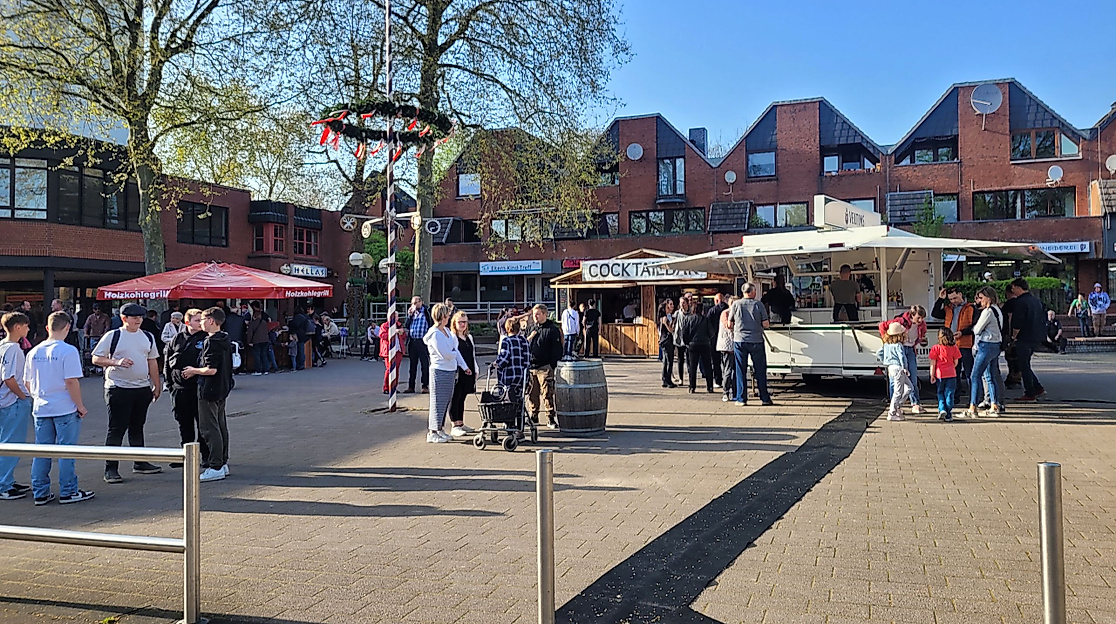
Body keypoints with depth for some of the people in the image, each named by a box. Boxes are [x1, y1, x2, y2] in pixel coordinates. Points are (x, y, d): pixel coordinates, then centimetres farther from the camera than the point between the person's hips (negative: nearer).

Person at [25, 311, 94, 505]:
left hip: (41, 409, 6)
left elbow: (28, 383, 11)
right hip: (65, 409, -6)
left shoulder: (34, 352, 6)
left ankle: (40, 493, 17)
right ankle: (68, 492, 8)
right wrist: (81, 406, -9)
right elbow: (71, 382, -17)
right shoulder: (68, 351, -14)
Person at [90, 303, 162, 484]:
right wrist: (116, 362, -21)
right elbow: (96, 359, -5)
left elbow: (152, 362, 16)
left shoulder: (148, 337, 11)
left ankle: (140, 463, 24)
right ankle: (110, 469, 4)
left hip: (143, 388, 5)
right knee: (116, 429, -3)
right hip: (118, 388, -5)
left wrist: (156, 385, 14)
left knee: (137, 427, 15)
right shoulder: (112, 336, -5)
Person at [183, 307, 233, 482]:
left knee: (209, 428, -5)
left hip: (209, 390, -10)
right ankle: (222, 463, 22)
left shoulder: (211, 342, -19)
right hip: (222, 389, 10)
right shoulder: (225, 340, 10)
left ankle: (215, 468, -4)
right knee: (221, 426, 15)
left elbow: (211, 370, -25)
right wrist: (195, 371, 15)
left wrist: (193, 371, -7)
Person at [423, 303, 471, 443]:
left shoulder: (446, 330, 12)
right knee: (438, 401, -3)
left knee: (446, 400, 12)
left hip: (450, 370, 9)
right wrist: (454, 354, 1)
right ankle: (432, 433, 4)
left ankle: (439, 430, 21)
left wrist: (464, 366, 12)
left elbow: (455, 350, 15)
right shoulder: (434, 334, -15)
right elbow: (446, 354, -20)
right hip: (440, 371, -9)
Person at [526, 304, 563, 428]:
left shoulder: (552, 330, -4)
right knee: (532, 394, 9)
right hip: (530, 367, 6)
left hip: (545, 368, -6)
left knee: (547, 394, -5)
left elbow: (557, 350, -7)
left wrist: (554, 366, -13)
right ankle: (533, 417, 20)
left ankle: (551, 418, 1)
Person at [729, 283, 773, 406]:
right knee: (760, 370, 7)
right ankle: (765, 398, 11)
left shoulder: (736, 304, 1)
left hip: (739, 340, 1)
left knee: (740, 371, 6)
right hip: (756, 340, -1)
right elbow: (766, 324, -4)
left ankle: (741, 399, 5)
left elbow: (730, 324, 5)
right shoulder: (758, 304, -3)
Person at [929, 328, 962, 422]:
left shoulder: (935, 348, -5)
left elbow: (933, 363, -6)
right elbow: (956, 362, 7)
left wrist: (932, 375, 0)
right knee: (949, 394, 5)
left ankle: (942, 409, 0)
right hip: (951, 374, 1)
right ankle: (948, 415, 6)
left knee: (940, 393, 16)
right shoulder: (954, 348, 1)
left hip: (939, 374, -1)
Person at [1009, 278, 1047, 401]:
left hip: (1024, 339, -9)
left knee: (1024, 366, 0)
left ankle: (1030, 394, 3)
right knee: (1025, 364, 18)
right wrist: (1038, 333, 21)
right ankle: (1038, 388, 15)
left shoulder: (1020, 302, -16)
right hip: (1037, 338, 9)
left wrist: (1014, 336, -5)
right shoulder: (1037, 301, 12)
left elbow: (1017, 323, -20)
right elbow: (1044, 319, 17)